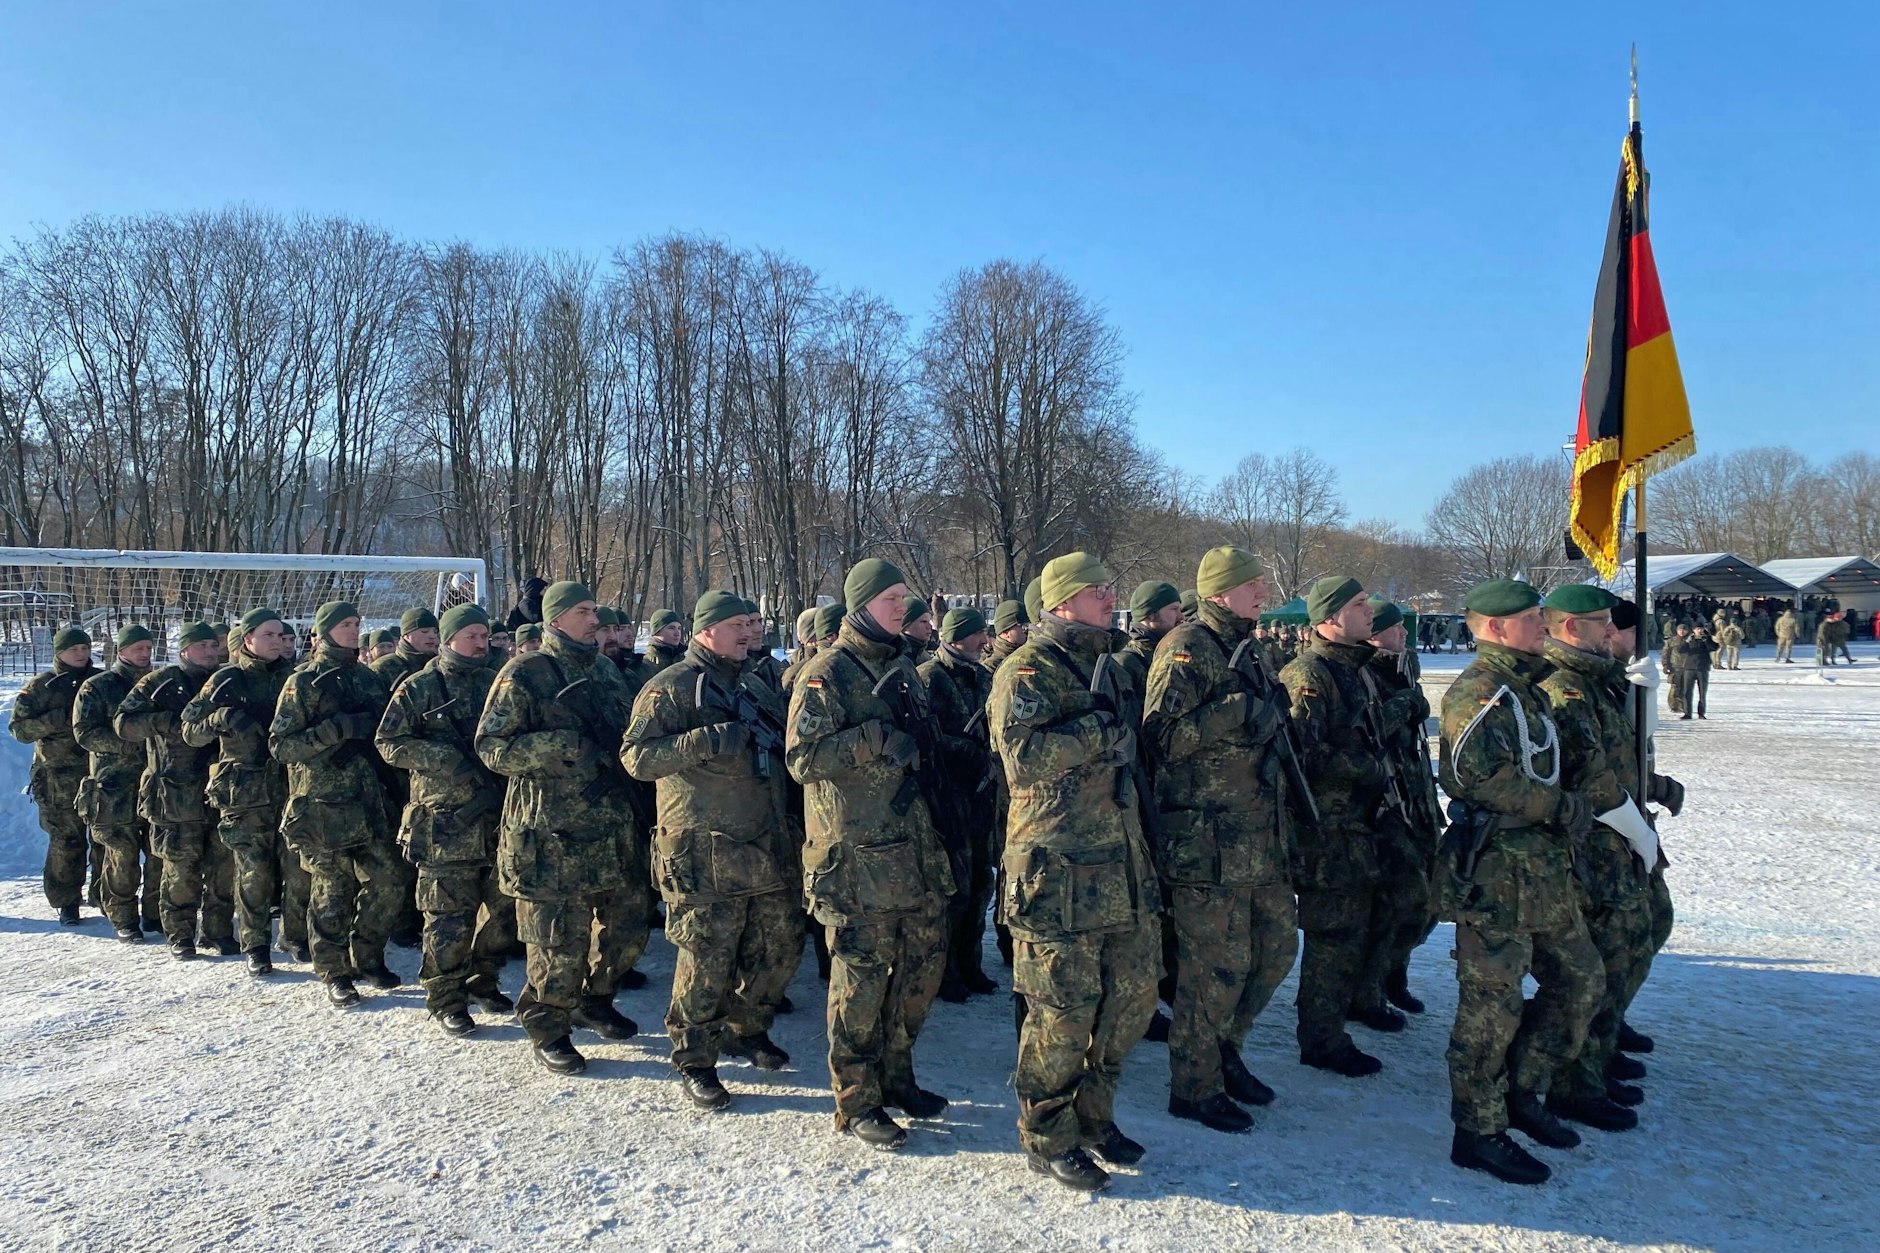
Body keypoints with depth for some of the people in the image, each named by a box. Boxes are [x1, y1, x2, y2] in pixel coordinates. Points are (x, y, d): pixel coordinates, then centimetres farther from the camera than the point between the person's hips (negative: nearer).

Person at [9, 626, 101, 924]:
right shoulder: (42, 686, 1)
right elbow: (19, 728, -2)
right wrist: (59, 719, -16)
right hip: (60, 779, -2)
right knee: (66, 843, -1)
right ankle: (65, 902, 12)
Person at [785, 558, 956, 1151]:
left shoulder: (902, 667, 16)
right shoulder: (828, 673, -8)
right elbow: (802, 757, -17)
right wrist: (875, 738, -23)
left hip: (914, 845, 8)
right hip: (857, 854, -8)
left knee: (924, 960, 12)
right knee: (862, 974, -1)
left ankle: (895, 1075, 29)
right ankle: (857, 1102, 14)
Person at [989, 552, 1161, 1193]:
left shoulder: (1103, 666, 19)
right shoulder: (1028, 670, -8)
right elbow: (1023, 751, -24)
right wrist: (1100, 731, -18)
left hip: (1122, 863, 8)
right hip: (1059, 868, -8)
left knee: (1133, 995, 14)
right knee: (1064, 1010, 0)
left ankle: (1092, 1115, 32)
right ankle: (1047, 1140, 18)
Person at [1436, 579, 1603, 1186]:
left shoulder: (1523, 689, 18)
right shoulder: (1479, 691, -14)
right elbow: (1482, 777, -26)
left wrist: (1565, 811, 10)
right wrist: (1562, 806, -16)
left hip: (1544, 869, 10)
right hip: (1496, 870, -10)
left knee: (1579, 977, 16)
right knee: (1493, 999, -2)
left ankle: (1521, 1092, 28)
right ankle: (1477, 1131, 10)